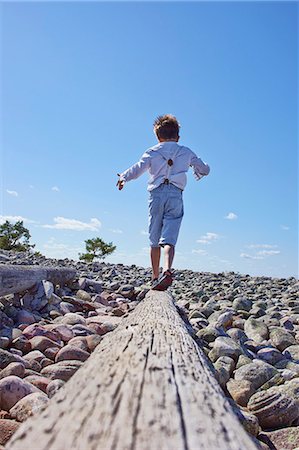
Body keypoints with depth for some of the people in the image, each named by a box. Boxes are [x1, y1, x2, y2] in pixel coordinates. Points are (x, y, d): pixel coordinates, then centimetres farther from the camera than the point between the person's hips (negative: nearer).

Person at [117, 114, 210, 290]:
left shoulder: (152, 152, 11)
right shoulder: (186, 152, 16)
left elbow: (137, 169, -1)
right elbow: (205, 169, 22)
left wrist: (123, 177, 17)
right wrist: (197, 172, 44)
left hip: (157, 194, 0)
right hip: (176, 195, 0)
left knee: (154, 241, 9)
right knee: (169, 240, -10)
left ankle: (155, 277, 13)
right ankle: (167, 271, -33)